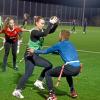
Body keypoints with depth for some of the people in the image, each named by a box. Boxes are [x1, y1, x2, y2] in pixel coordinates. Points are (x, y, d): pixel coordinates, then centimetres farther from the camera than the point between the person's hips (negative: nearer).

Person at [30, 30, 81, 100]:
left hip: (70, 68, -7)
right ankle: (73, 92, 40)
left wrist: (34, 51, 21)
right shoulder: (70, 44, 23)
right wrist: (53, 51, 51)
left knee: (47, 73, 6)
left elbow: (46, 51, 11)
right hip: (78, 68, 8)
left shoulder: (59, 45, 5)